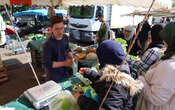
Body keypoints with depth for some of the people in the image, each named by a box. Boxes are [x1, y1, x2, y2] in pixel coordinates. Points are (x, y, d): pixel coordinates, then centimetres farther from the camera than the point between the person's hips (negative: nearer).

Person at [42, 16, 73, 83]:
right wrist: (64, 63, -24)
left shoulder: (65, 38, -5)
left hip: (66, 73, 6)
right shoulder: (48, 45, -25)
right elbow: (47, 64, -22)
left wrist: (72, 57, -8)